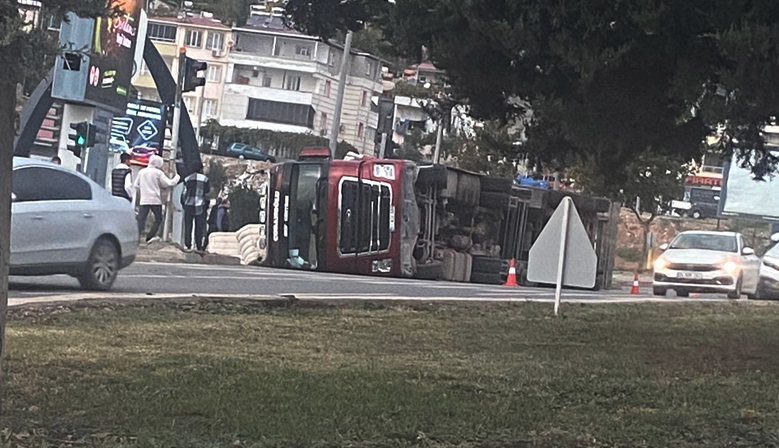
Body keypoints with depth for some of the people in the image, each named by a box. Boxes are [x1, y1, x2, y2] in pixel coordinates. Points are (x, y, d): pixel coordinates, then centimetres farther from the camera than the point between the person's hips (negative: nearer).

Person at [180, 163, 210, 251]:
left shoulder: (187, 179, 5)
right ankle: (199, 246, 2)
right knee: (199, 227, 3)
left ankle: (188, 245, 1)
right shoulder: (205, 179, -1)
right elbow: (207, 193, 1)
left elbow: (183, 193, 5)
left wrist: (183, 204, 15)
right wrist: (206, 205, 11)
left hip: (188, 206, 1)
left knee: (188, 226, 5)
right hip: (200, 207, -1)